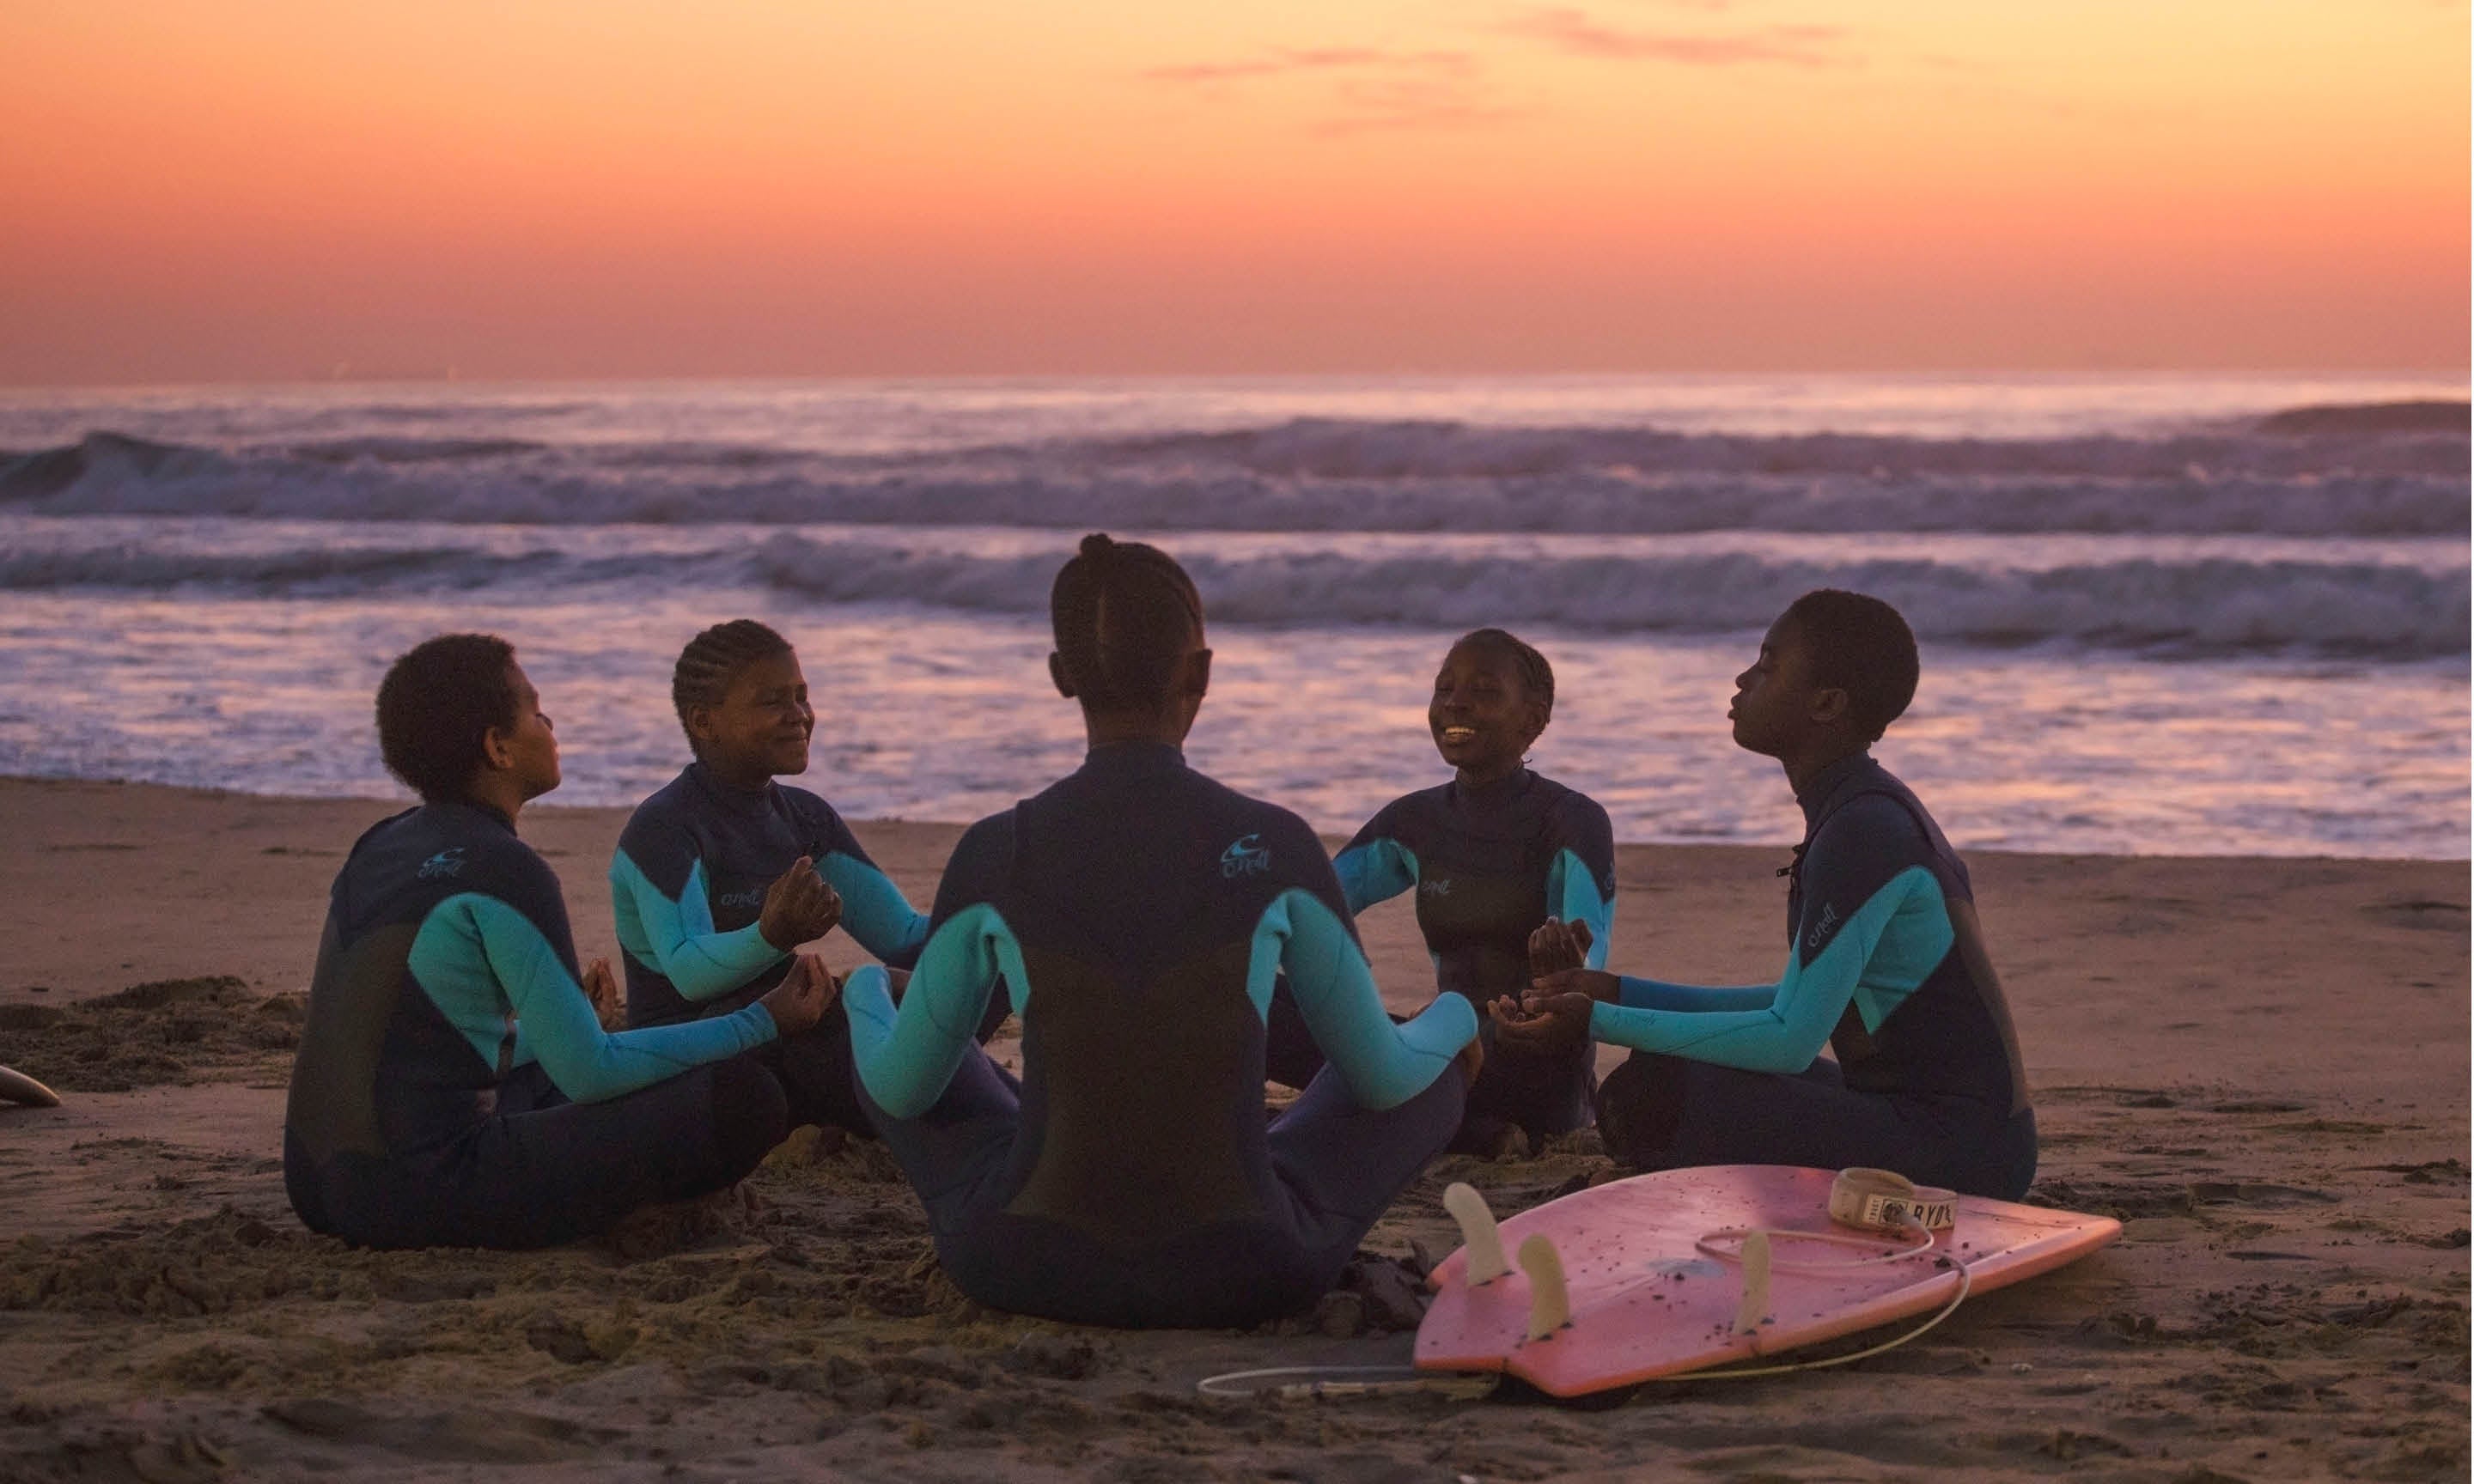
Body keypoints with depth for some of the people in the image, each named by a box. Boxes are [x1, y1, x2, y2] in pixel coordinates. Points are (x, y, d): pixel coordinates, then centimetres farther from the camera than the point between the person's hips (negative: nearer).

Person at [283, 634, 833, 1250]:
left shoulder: (377, 847, 12)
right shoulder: (504, 871, -14)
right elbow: (590, 1073, -11)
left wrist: (564, 1005, 43)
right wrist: (766, 1021, -3)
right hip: (420, 1193, -9)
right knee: (742, 1097, -11)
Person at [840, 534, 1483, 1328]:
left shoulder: (996, 854, -7)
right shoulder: (1275, 850, -9)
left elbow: (901, 1088, 7)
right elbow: (1384, 1076, 4)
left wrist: (865, 990, 31)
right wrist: (1457, 1018, 28)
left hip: (1029, 1267, 1)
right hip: (1238, 1274, -1)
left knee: (886, 1051, 28)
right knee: (1432, 1068, 24)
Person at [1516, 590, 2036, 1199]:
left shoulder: (1864, 830, -19)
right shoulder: (1869, 813, 13)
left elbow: (1790, 1040, -19)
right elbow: (1804, 1005, 17)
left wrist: (1598, 1020, -15)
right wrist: (1619, 992, 17)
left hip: (1957, 1146, -10)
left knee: (1648, 1100, -19)